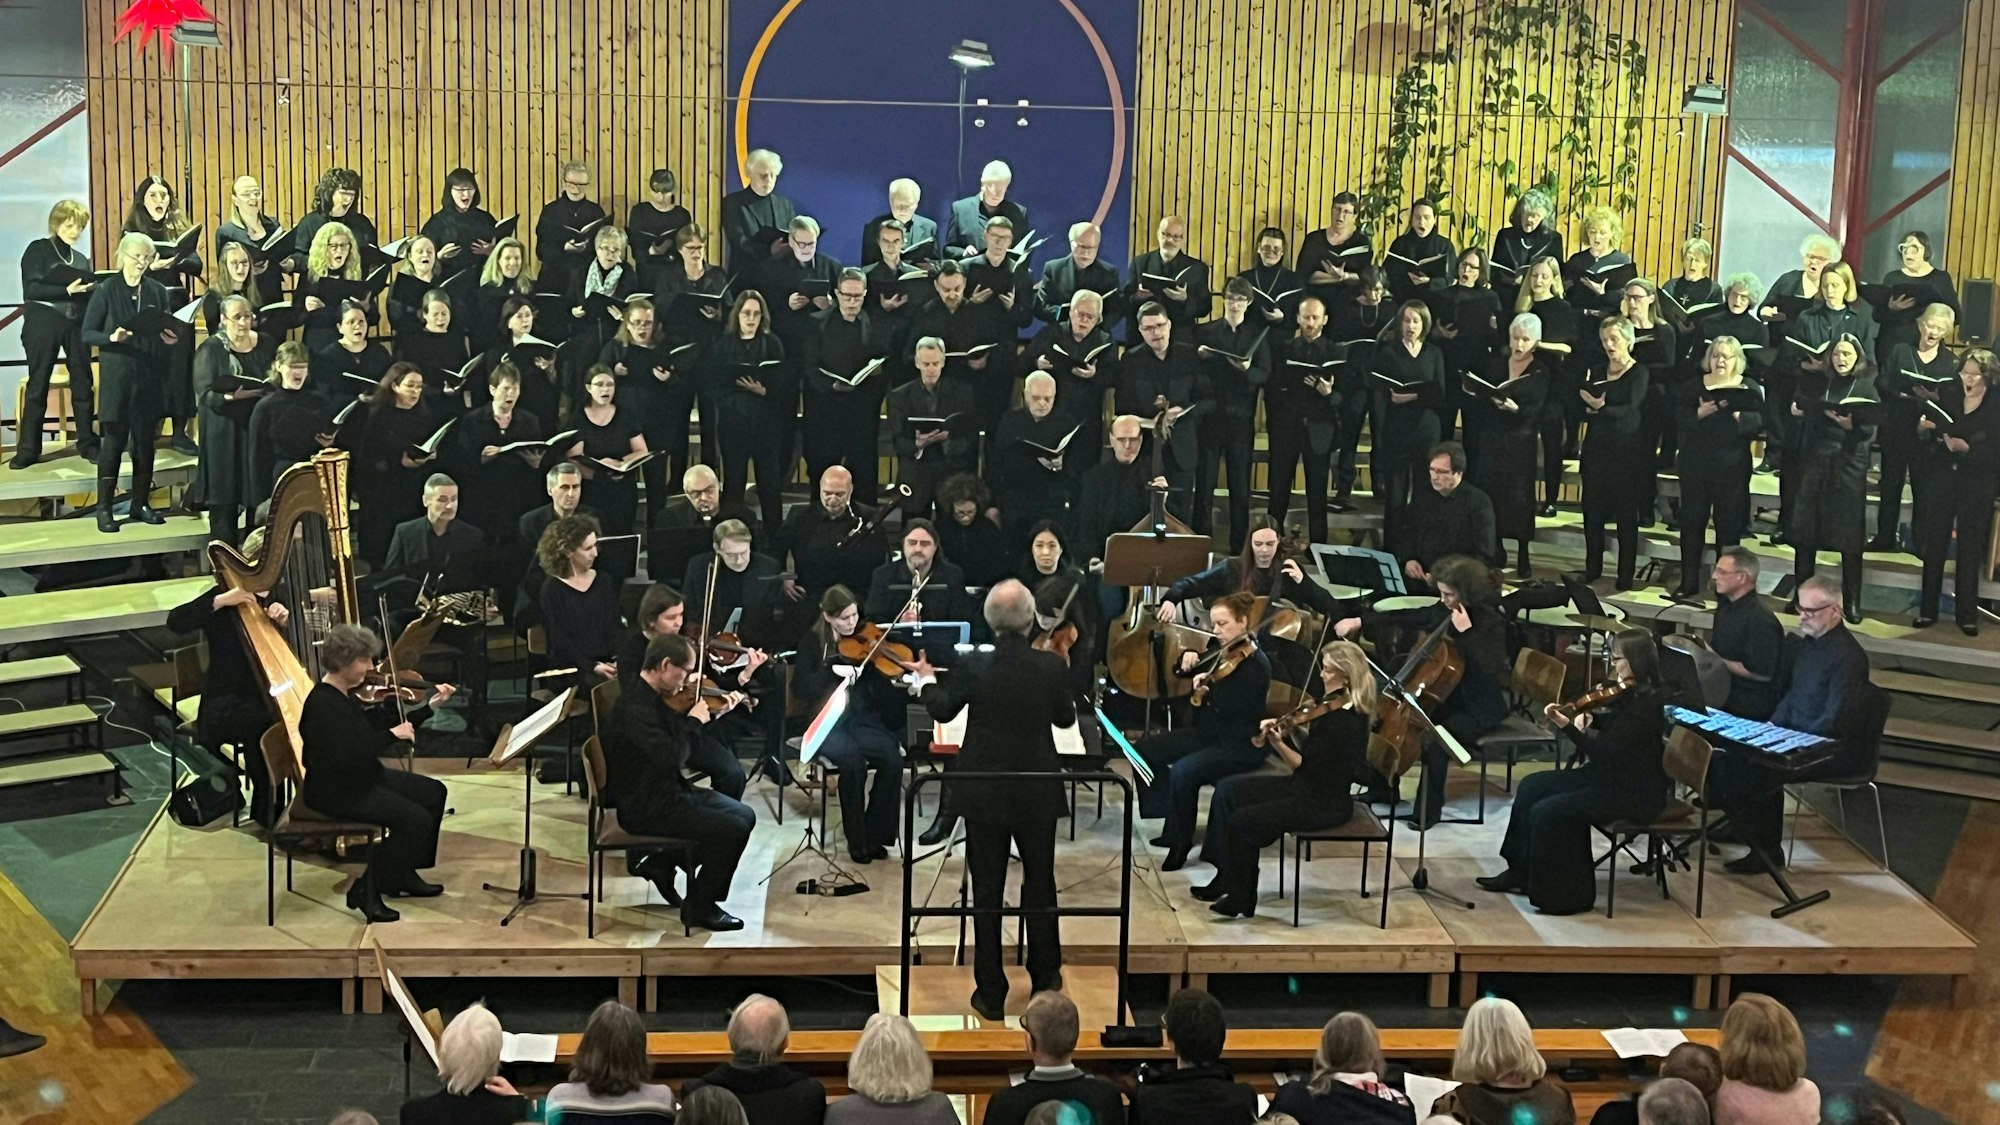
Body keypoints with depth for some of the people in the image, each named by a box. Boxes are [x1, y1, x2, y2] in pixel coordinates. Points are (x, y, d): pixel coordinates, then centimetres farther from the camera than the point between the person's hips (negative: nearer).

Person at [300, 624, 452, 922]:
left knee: (433, 792, 14)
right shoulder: (323, 704, -24)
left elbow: (379, 729, 11)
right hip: (335, 792, -11)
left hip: (362, 778, 11)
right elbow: (347, 757, -35)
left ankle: (404, 873, 20)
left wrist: (430, 706, 5)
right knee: (416, 820, -20)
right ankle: (367, 890, -8)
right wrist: (392, 735, -28)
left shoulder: (345, 696, 6)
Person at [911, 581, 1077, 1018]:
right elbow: (1066, 718, 3)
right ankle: (1045, 979, 31)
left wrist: (925, 680, 22)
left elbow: (941, 709, 2)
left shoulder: (973, 667, -16)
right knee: (1040, 883, 19)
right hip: (1038, 795, 1)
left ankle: (991, 994, 15)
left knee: (987, 891, 9)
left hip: (984, 795, -1)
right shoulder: (1052, 667, -14)